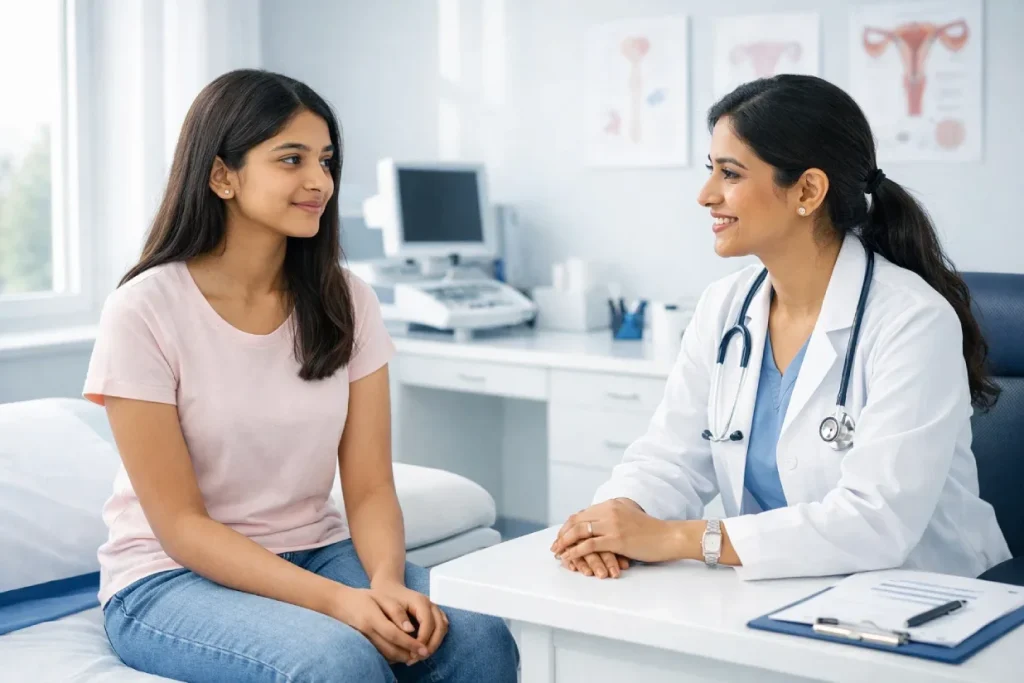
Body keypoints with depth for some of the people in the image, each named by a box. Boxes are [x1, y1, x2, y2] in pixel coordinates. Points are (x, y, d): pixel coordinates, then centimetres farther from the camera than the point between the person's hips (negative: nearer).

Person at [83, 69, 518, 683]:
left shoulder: (346, 302, 0)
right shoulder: (144, 311, -13)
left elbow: (369, 487, -2)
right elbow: (179, 522, -15)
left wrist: (386, 581, -24)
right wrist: (336, 600, -26)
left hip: (319, 554, 4)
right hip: (173, 577, -4)